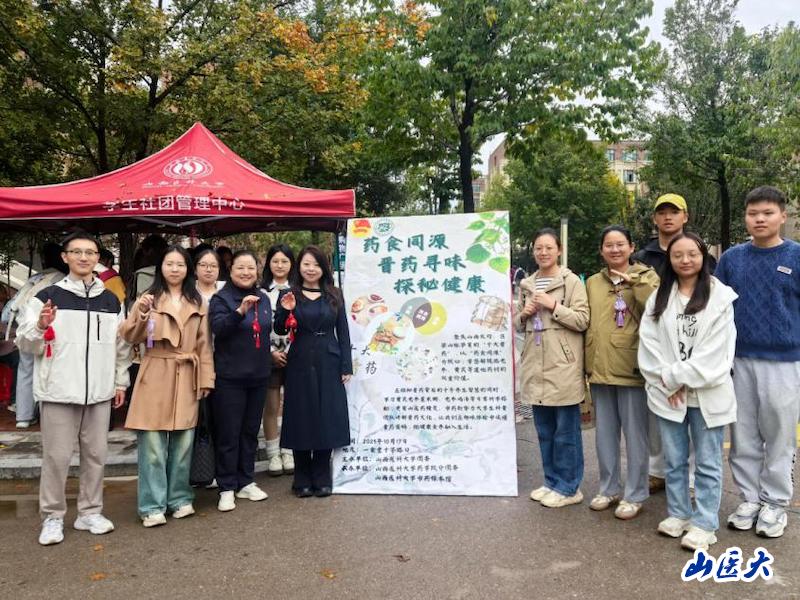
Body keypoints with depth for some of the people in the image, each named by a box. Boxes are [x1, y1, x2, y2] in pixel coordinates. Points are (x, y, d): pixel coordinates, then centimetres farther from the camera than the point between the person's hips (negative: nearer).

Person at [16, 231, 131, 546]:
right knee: (57, 456, 2)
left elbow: (121, 345, 16)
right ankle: (52, 517, 19)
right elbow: (25, 344, -2)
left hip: (99, 392, 4)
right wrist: (40, 326, -22)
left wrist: (120, 382, 13)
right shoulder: (47, 297, -1)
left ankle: (90, 512, 24)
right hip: (59, 391, -3)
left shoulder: (111, 301, 10)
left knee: (95, 454, 10)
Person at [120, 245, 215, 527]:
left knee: (183, 443, 9)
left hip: (187, 380, 3)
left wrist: (206, 379, 4)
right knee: (152, 445, -2)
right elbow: (129, 337, -7)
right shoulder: (149, 298, 3)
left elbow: (204, 344, 9)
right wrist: (141, 313, -24)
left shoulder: (198, 303, 11)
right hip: (155, 379, -3)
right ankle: (153, 506, 8)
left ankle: (180, 498, 22)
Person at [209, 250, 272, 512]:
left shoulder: (263, 298, 9)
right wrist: (240, 311, -38)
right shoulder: (221, 298, -7)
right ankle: (227, 488, 13)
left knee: (250, 432, 13)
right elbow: (217, 328, -25)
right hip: (229, 377, -5)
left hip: (258, 376, 5)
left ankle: (245, 482, 26)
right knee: (228, 434, 1)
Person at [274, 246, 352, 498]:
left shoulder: (334, 296, 6)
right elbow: (279, 331, 2)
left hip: (328, 365, 1)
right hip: (300, 365, -1)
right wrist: (286, 311, -17)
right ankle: (302, 480, 18)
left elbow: (343, 332, 6)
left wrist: (346, 366, 0)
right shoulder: (288, 295, 3)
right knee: (301, 421, 4)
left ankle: (322, 479, 19)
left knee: (327, 421, 5)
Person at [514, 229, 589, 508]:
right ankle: (552, 481, 27)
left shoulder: (572, 282, -4)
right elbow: (518, 324, 19)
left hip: (563, 366, -6)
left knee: (566, 430, 3)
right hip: (536, 366, 6)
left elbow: (582, 320, -11)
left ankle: (568, 487, 15)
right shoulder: (527, 284, 13)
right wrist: (524, 314, -2)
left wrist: (553, 305, -17)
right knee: (545, 430, 14)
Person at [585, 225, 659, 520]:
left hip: (632, 367, -4)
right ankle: (608, 488, 29)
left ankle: (635, 494, 19)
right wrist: (587, 363, 10)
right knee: (605, 432, 15)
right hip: (600, 368, 5)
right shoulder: (593, 282, 11)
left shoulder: (646, 276, 0)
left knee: (635, 433, 4)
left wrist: (636, 281, -22)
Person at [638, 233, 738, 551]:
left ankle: (704, 524, 18)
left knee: (707, 463, 6)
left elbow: (714, 352, -11)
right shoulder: (658, 297, 7)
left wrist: (676, 377, -12)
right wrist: (668, 383, -9)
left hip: (707, 394, -3)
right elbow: (649, 344, 0)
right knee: (674, 460, 15)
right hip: (668, 394, 3)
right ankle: (678, 514, 30)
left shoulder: (720, 296, -4)